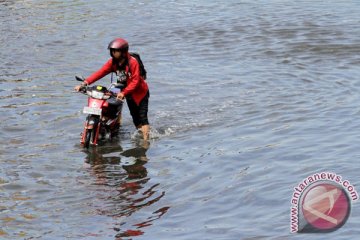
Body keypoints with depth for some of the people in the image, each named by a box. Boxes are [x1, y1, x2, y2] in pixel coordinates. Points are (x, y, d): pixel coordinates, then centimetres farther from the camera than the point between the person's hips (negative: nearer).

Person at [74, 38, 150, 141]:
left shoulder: (132, 62, -26)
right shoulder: (113, 62, -8)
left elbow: (135, 81, -29)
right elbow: (100, 72, -16)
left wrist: (124, 93, -40)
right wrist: (84, 83, -28)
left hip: (140, 92, -6)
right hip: (128, 92, 6)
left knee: (142, 117, -10)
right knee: (135, 117, 12)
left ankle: (146, 140, -11)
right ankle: (141, 134, 27)